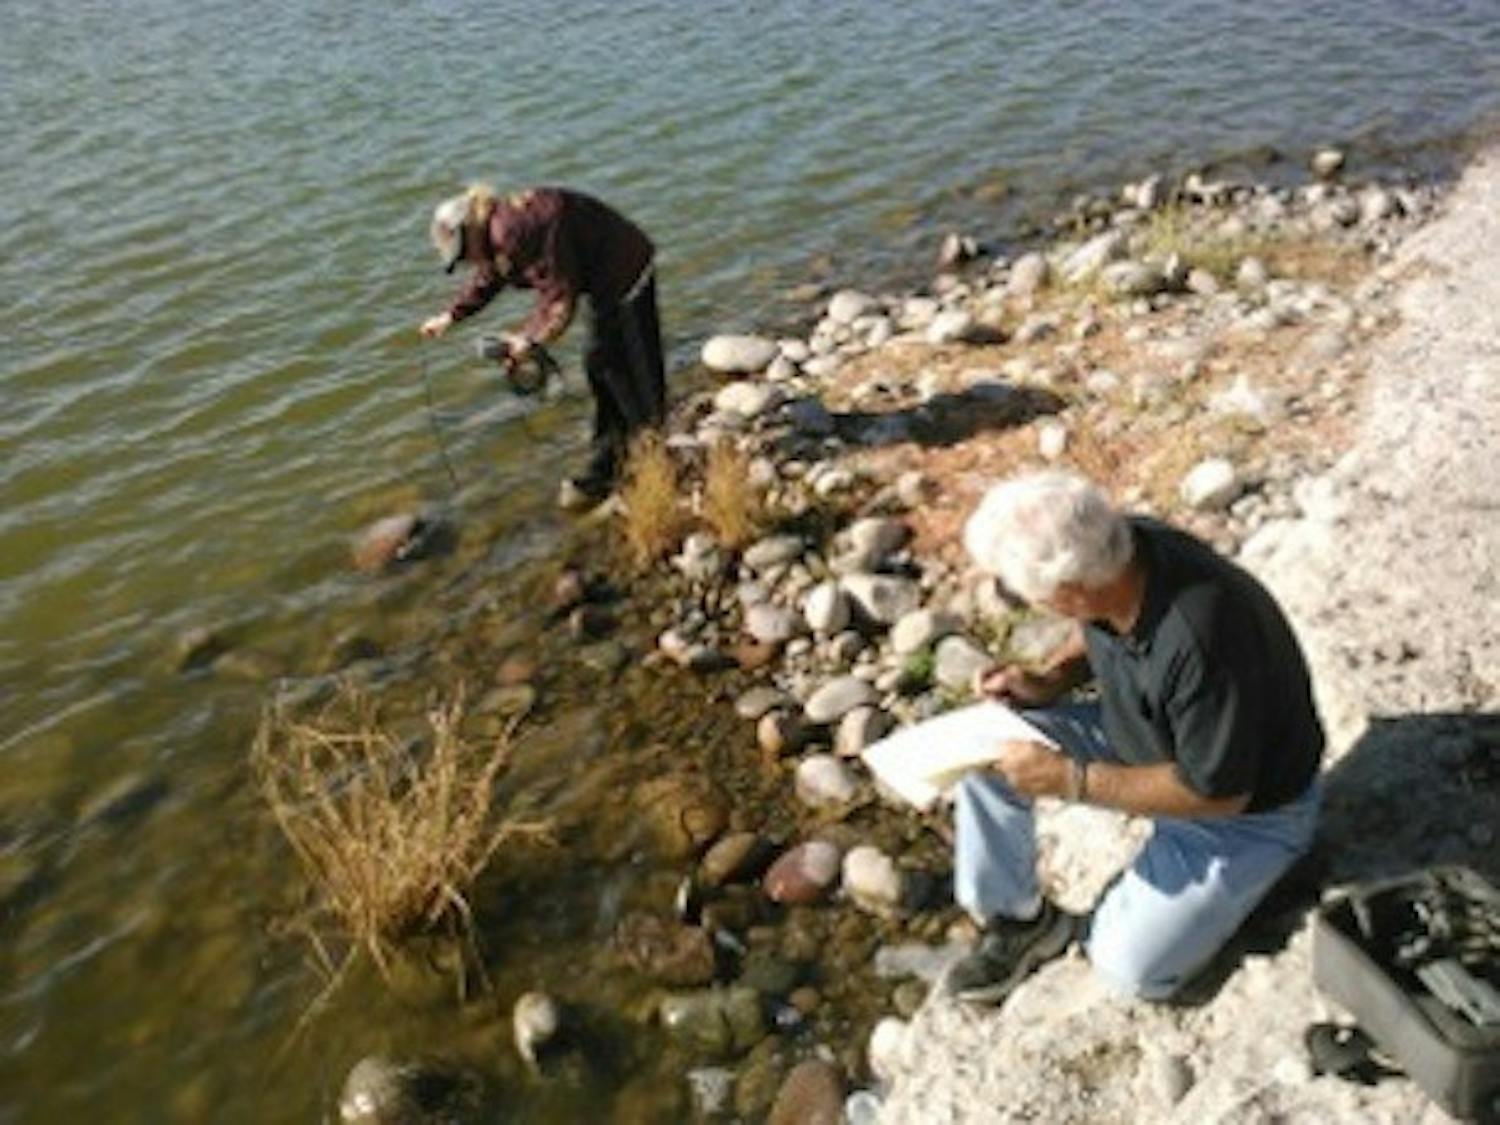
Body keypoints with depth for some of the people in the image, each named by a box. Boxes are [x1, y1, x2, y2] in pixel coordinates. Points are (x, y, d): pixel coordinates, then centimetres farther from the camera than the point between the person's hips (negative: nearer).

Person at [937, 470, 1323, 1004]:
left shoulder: (1199, 643, -40)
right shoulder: (1111, 552, -19)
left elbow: (1219, 793, -28)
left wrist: (1070, 779, -28)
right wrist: (1048, 681, -13)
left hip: (1246, 806, -6)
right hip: (1140, 734, 7)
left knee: (1131, 967, -11)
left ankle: (1240, 875, 15)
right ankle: (1015, 919, 8)